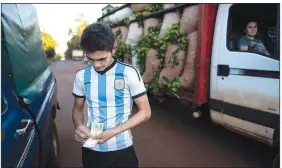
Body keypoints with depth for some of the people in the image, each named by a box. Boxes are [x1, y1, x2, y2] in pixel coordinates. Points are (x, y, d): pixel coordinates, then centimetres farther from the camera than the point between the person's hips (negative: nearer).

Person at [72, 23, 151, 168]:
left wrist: (114, 131, -20)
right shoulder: (81, 76, -3)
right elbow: (77, 109, 9)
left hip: (122, 149, -3)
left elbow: (145, 112, -9)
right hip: (91, 150, 3)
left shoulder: (129, 73, -13)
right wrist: (78, 126, -13)